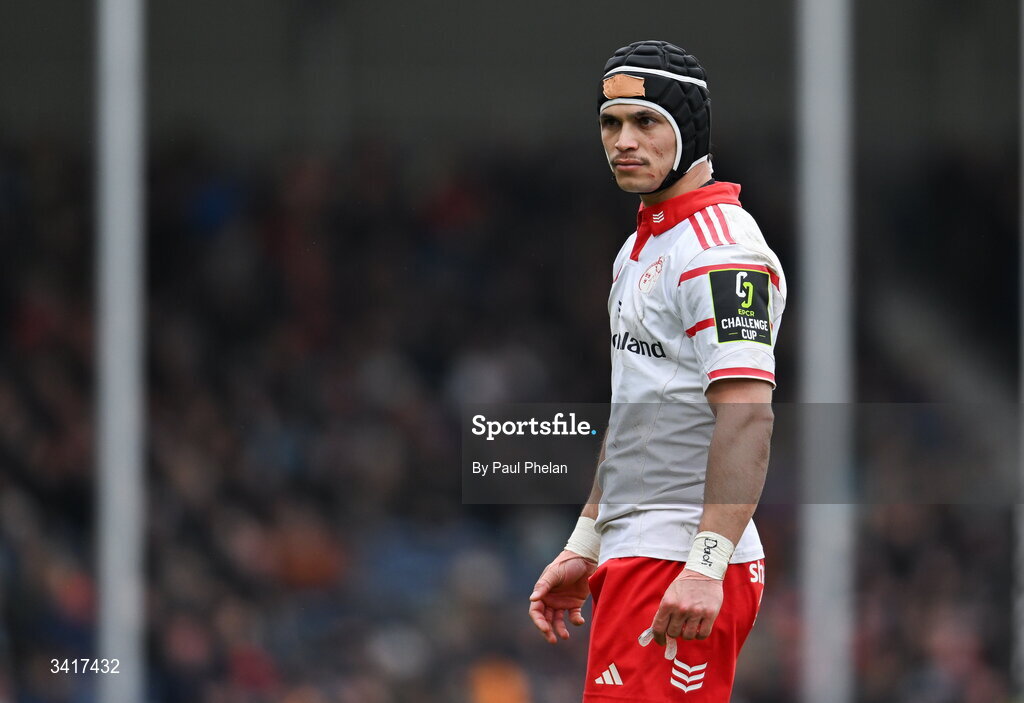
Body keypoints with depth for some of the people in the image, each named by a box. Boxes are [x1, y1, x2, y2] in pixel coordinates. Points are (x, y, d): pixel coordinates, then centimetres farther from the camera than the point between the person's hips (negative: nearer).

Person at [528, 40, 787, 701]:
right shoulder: (638, 250, 20)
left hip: (684, 572, -10)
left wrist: (705, 566, -28)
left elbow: (746, 417, -22)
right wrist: (585, 548, 26)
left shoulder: (722, 248, -13)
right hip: (636, 558, 10)